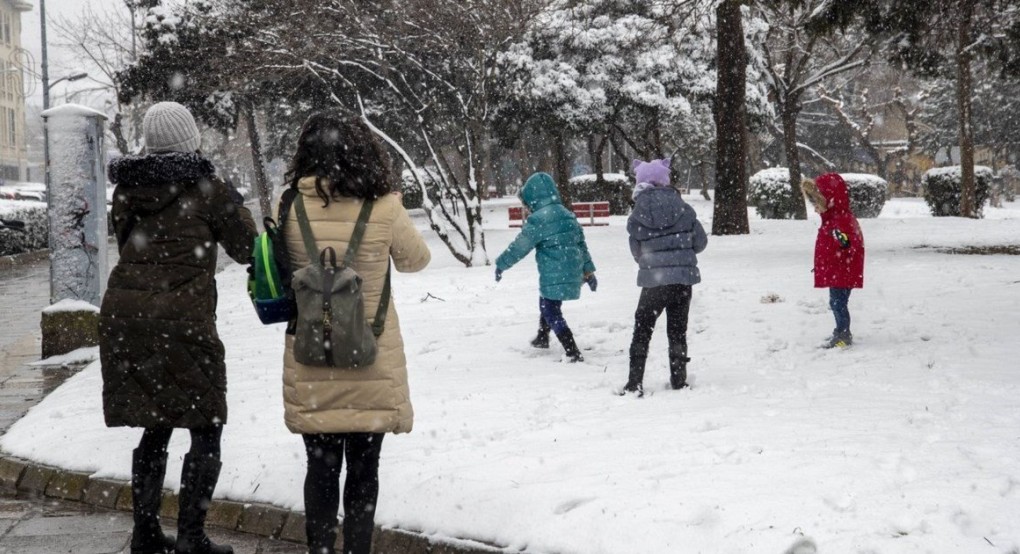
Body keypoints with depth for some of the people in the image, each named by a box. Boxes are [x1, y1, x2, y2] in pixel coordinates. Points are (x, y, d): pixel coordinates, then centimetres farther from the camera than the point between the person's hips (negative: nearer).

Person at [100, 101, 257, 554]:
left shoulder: (127, 187, 11)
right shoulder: (206, 188, -3)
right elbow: (246, 250, 6)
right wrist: (234, 204, 19)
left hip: (123, 311, 6)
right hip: (180, 316, -5)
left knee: (156, 426, 17)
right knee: (206, 429, 5)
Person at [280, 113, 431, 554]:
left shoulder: (292, 207, -8)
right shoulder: (384, 208, -12)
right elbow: (415, 260, 6)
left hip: (311, 366, 1)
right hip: (372, 365, -1)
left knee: (321, 468, 13)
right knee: (363, 468, 12)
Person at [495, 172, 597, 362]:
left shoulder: (538, 219, -15)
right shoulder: (568, 215, 11)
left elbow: (520, 246, -11)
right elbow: (582, 244, 15)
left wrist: (501, 264, 1)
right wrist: (588, 270, 21)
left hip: (554, 276, -9)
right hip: (573, 273, 9)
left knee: (551, 312, -3)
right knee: (547, 304, 27)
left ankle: (573, 353, -11)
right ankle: (542, 338, 47)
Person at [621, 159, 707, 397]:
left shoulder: (636, 218, -5)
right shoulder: (684, 210, -3)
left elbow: (637, 253, 2)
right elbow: (701, 242, 4)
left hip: (652, 281, -1)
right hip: (683, 277, 1)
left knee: (642, 330, 10)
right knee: (678, 330, 13)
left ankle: (635, 384, 5)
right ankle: (679, 380, 16)